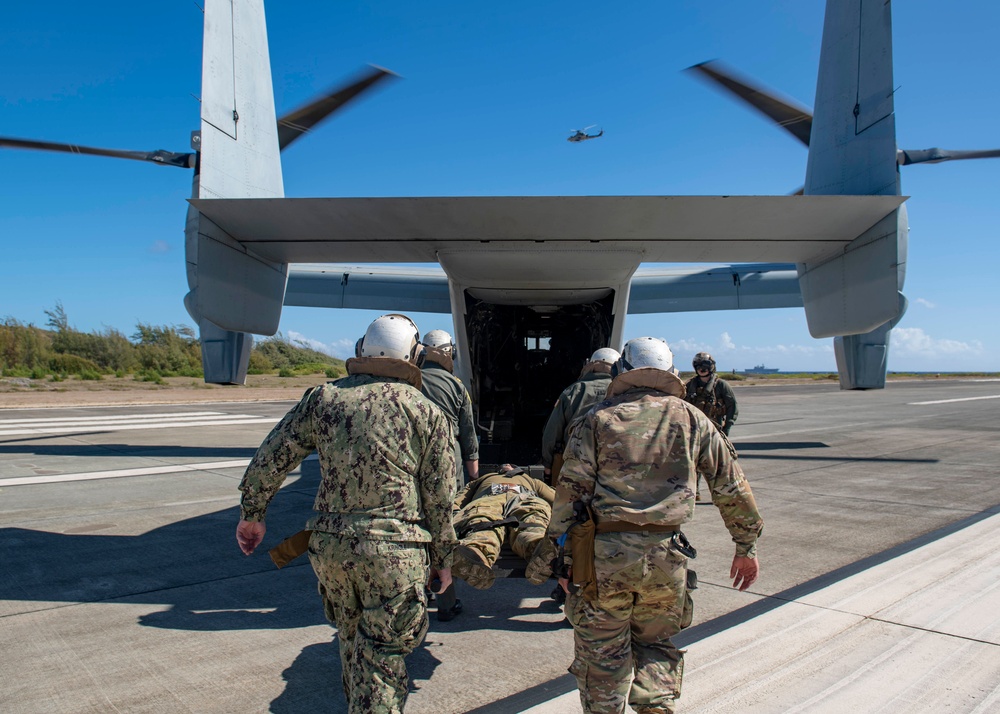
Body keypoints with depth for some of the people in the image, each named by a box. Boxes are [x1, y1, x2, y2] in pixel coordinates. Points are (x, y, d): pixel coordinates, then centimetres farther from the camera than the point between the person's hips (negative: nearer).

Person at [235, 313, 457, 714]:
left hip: (329, 545, 4)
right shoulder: (427, 412, -2)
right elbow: (440, 497, 0)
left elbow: (269, 460, 6)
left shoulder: (324, 398, 4)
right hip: (393, 550, -3)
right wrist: (443, 557, 11)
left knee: (352, 641, 25)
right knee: (382, 656, 4)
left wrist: (251, 514, 20)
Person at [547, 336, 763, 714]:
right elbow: (731, 487, 11)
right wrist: (746, 545, 20)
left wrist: (564, 555, 1)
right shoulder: (691, 419, 8)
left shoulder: (597, 419, 4)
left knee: (602, 653, 12)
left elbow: (570, 490, -3)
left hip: (604, 554, -1)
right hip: (666, 556, 2)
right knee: (655, 644, 22)